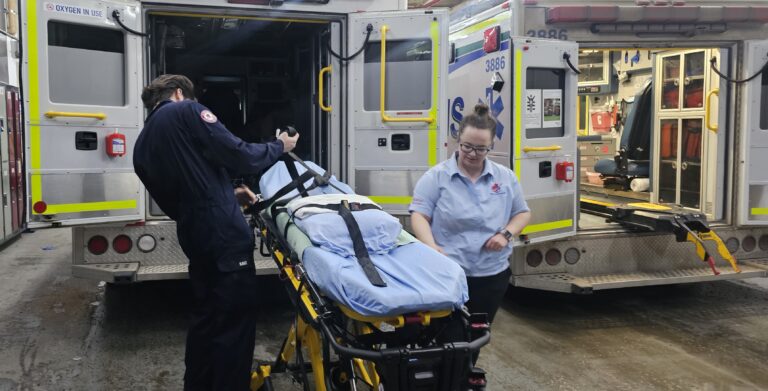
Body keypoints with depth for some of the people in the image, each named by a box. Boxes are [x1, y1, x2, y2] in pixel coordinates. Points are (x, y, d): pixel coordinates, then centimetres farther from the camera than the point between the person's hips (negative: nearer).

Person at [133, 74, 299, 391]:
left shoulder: (142, 145, 18)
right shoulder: (186, 111, -3)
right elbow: (236, 155, -11)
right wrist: (278, 146, 5)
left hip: (193, 236, 8)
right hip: (223, 231, -8)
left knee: (207, 316, 21)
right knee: (236, 319, -1)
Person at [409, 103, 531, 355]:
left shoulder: (506, 178, 7)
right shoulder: (436, 177, -4)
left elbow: (523, 213, 14)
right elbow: (419, 215, -9)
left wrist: (506, 234, -5)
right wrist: (431, 246, -26)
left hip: (492, 274, 4)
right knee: (449, 334, -4)